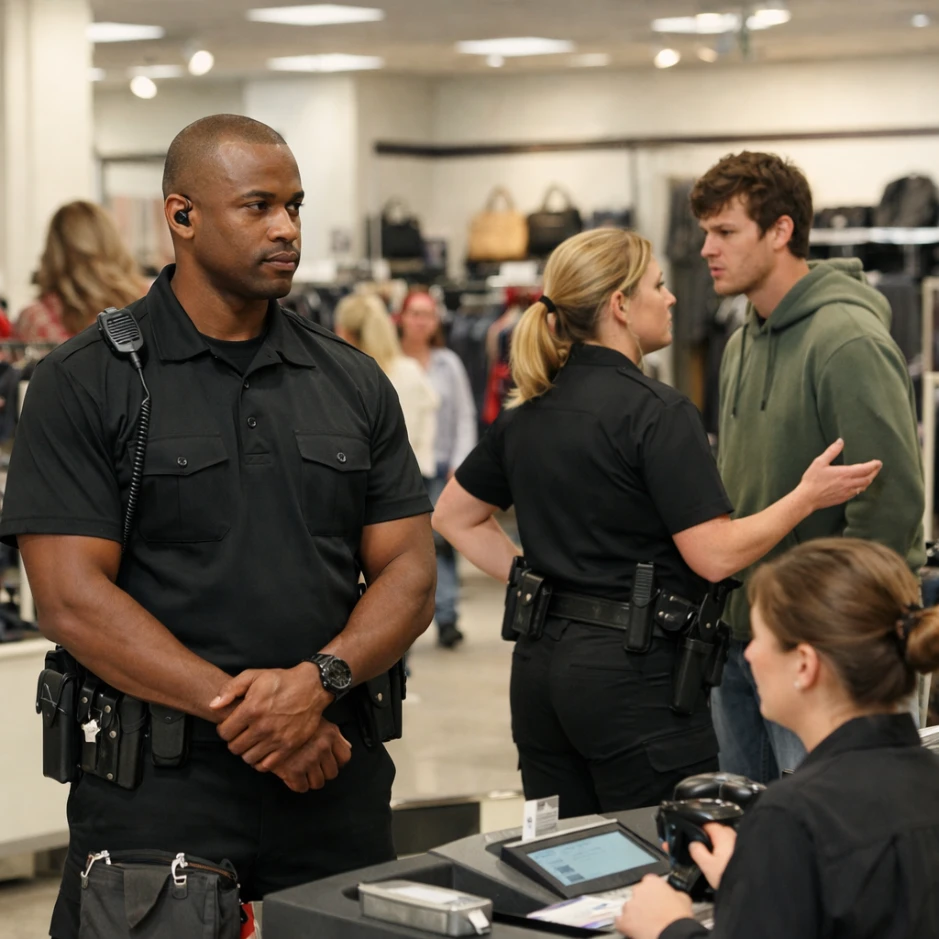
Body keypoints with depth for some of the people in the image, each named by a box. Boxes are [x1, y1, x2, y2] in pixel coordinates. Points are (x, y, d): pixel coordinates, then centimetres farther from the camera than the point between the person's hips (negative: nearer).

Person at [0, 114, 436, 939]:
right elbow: (72, 599, -11)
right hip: (157, 788, -4)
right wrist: (240, 711, -18)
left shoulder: (354, 382, 9)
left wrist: (320, 681, -14)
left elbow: (409, 573, 6)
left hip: (335, 777, 4)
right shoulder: (88, 383, -4)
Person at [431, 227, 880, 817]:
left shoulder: (527, 414, 9)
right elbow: (715, 555, -16)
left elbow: (453, 517, 18)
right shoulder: (658, 412, -13)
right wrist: (809, 497, -5)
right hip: (634, 671, -8)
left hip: (541, 665, 8)